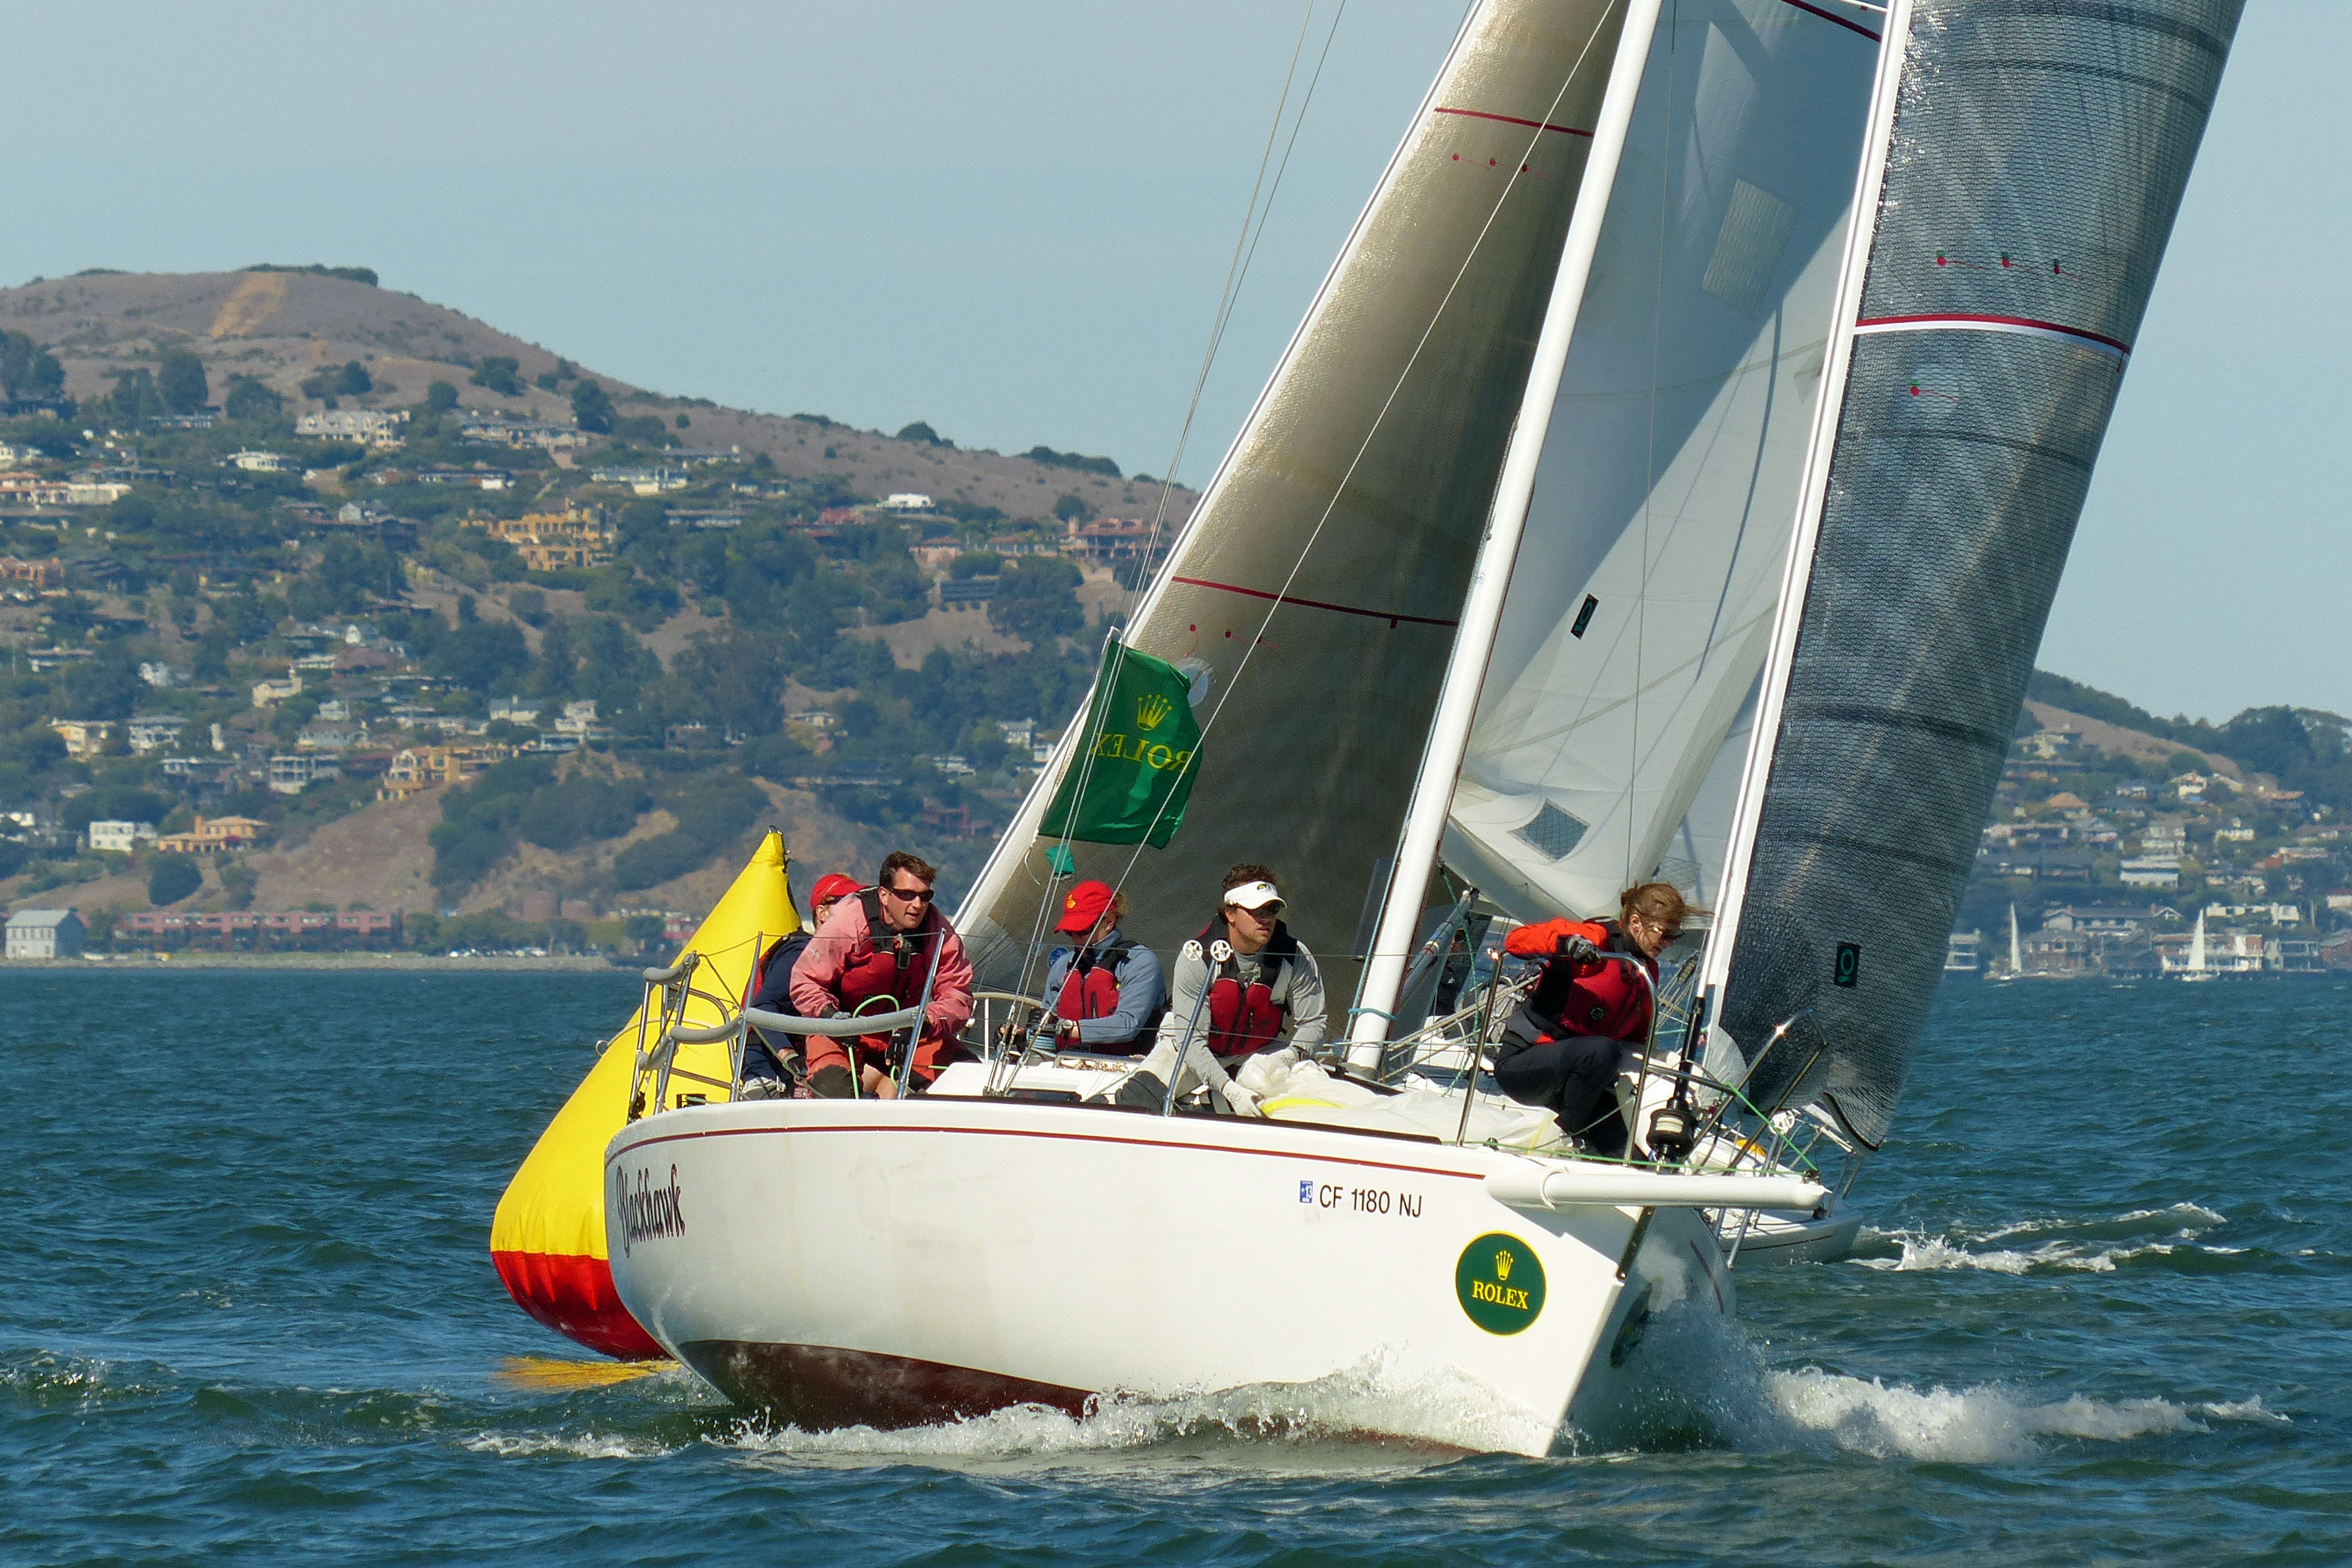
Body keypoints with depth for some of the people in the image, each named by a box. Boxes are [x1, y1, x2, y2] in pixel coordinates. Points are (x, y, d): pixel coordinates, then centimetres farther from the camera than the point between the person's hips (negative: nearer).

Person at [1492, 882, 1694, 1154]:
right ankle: (1570, 1138, -19)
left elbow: (1638, 1036, 25)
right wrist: (1566, 943, -40)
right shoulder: (1595, 939, -13)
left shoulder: (1647, 970, 11)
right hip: (1520, 1063, -6)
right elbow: (1517, 941, -23)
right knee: (1602, 1050, -36)